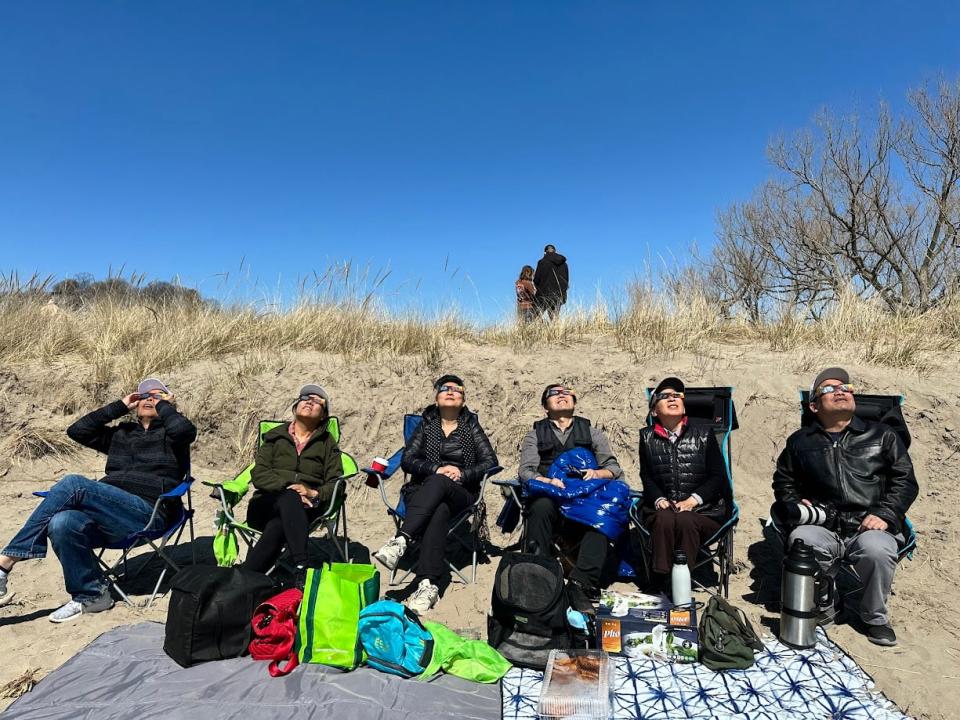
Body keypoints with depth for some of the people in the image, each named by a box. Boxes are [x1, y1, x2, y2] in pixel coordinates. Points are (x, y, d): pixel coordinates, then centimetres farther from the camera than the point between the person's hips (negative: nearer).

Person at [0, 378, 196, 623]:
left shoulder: (169, 434, 14)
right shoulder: (121, 434, 32)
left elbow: (185, 430, -12)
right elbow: (77, 430, 21)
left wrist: (164, 406, 5)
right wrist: (119, 407, 21)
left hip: (148, 513, -5)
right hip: (110, 513, 6)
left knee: (73, 484, -25)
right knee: (62, 523, -28)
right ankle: (91, 595, -11)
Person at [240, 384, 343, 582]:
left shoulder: (328, 443, 18)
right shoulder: (275, 436, 19)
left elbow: (335, 483, 5)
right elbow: (258, 475, 3)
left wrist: (314, 494, -17)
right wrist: (289, 485, -15)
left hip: (306, 508, 0)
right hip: (267, 505, 0)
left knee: (279, 524, -37)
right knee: (289, 498, -37)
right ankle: (301, 567, -50)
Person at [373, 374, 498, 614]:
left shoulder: (471, 426, 18)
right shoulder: (427, 425, 19)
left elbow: (490, 462, 7)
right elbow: (407, 460, 7)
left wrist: (462, 473, -9)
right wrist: (436, 469, -11)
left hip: (461, 494, -1)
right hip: (422, 491, 1)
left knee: (439, 484, -38)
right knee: (439, 511, -37)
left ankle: (401, 540, -51)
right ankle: (429, 584, -49)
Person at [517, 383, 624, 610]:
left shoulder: (592, 433, 25)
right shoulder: (535, 435, 22)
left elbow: (614, 468, 15)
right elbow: (525, 471, 6)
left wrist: (597, 474, -9)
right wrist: (547, 481, -16)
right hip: (551, 500, 0)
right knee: (542, 506, -36)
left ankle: (581, 585, -37)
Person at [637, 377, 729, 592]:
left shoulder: (704, 434, 10)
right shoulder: (647, 437, 14)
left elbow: (718, 476, 4)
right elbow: (646, 477, 9)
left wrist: (694, 499, -11)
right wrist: (659, 500, -11)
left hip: (702, 510, 0)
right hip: (661, 508, 1)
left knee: (685, 521, -34)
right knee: (665, 519, -34)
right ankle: (660, 582, -31)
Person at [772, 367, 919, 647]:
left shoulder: (881, 435, 15)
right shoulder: (800, 441, 17)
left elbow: (905, 481, 10)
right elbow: (783, 481, 26)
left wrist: (885, 514, -6)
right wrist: (795, 504, 5)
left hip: (870, 527, 0)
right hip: (822, 527, 1)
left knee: (877, 549, -36)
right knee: (800, 540, -34)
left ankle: (875, 617, -4)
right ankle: (821, 606, -5)